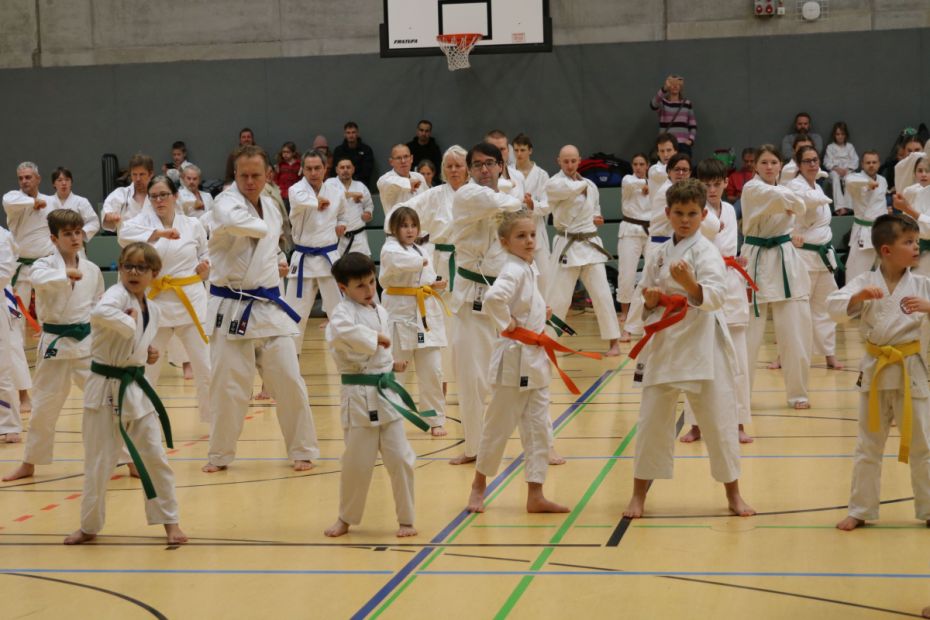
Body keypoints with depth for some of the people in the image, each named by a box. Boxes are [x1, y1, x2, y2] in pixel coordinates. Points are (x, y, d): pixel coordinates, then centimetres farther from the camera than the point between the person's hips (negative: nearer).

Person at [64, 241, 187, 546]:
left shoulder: (152, 309, 7)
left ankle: (169, 520, 19)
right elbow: (99, 313, -40)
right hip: (104, 389, -6)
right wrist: (129, 322, -27)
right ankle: (89, 526, 20)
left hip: (136, 388, 6)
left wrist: (150, 354, 5)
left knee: (155, 456, 6)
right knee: (98, 462, 4)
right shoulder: (117, 294, -15)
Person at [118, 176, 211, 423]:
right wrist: (159, 233, -35)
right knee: (145, 368, 9)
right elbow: (125, 235, -24)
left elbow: (206, 258, 17)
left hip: (191, 301, 0)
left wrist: (204, 269, -6)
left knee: (206, 367, 3)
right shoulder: (146, 220, -1)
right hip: (156, 301, 0)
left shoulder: (193, 225, 3)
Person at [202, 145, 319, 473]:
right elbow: (232, 220, -36)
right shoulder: (226, 203, -10)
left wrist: (278, 263, 9)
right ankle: (220, 454, 19)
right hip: (231, 308, -5)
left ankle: (302, 449, 17)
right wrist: (262, 227, -18)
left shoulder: (272, 208, 10)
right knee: (228, 385, 1)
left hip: (268, 307, 5)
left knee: (289, 380, 3)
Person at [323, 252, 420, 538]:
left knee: (400, 458, 3)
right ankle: (346, 518, 23)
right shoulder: (344, 311, -10)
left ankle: (406, 519, 15)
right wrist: (375, 338, -23)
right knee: (357, 462, 3)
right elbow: (340, 330, -35)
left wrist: (391, 364, 9)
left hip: (386, 393, 6)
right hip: (358, 396, -6)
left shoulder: (380, 311, 12)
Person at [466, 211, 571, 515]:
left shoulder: (527, 269, 11)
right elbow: (493, 298, -36)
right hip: (514, 358, -9)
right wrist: (509, 324, -21)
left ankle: (535, 495, 13)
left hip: (534, 359, 9)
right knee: (499, 425, 4)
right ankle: (479, 485, 22)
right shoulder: (513, 270, -17)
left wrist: (540, 313, 9)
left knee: (538, 428, 8)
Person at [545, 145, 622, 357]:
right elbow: (571, 189, -29)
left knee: (602, 294, 2)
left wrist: (595, 219, 1)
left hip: (591, 244, 4)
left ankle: (614, 341, 9)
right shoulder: (553, 185, -8)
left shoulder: (590, 185, 9)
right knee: (558, 297, -2)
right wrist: (583, 183, -7)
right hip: (567, 246, -4)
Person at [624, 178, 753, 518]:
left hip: (702, 345, -4)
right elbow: (646, 307, 15)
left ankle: (733, 493, 17)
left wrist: (689, 283, -38)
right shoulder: (658, 255, 10)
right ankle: (639, 493, 19)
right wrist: (651, 300, -8)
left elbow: (715, 295, -20)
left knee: (718, 419, 1)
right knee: (651, 419, 6)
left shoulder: (705, 251, -6)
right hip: (665, 344, 4)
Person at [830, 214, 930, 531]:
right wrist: (858, 297, -31)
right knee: (869, 446, 11)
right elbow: (835, 308, -14)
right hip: (875, 370, 0)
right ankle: (861, 510, 22)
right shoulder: (865, 282, -4)